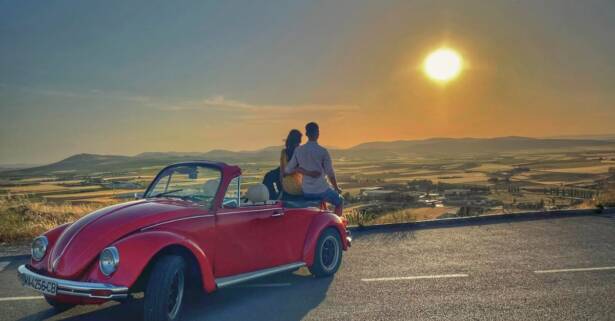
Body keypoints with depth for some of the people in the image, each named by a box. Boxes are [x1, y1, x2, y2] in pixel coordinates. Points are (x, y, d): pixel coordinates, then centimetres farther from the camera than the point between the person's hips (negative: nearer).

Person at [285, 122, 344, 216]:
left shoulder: (298, 150, -4)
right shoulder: (323, 151, -15)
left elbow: (288, 170, -1)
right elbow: (330, 173, -10)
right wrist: (336, 188, 5)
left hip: (306, 192, 5)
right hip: (321, 191, -5)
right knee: (340, 201, 22)